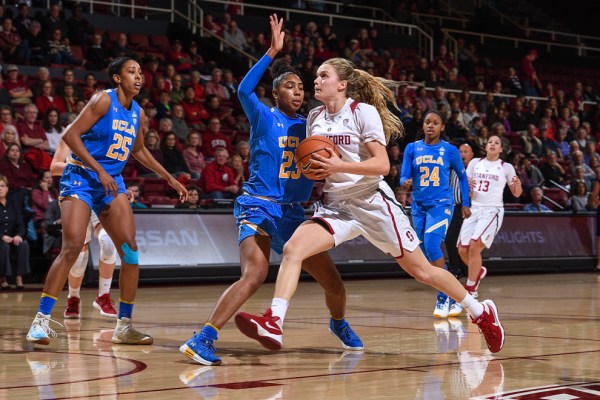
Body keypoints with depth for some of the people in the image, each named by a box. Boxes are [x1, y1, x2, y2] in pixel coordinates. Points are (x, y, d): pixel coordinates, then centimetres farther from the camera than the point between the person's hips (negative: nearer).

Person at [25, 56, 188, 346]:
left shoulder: (137, 113, 10)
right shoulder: (104, 100, -10)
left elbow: (139, 151, 27)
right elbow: (71, 134, -16)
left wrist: (169, 178, 27)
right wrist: (100, 171, -20)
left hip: (112, 182, 7)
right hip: (81, 177, -7)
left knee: (130, 251, -2)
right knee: (72, 248, -18)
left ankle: (124, 326, 6)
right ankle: (41, 320, -10)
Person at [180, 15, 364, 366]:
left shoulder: (309, 126, 12)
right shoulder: (264, 117, -2)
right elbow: (244, 90, -22)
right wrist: (273, 52, -28)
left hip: (294, 213, 6)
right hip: (260, 208, -6)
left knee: (332, 280, 9)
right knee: (255, 275, -29)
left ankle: (339, 324, 41)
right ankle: (202, 340, -28)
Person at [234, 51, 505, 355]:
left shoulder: (364, 111, -9)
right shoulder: (314, 117, 8)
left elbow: (382, 164, -16)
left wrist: (340, 165, -27)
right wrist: (314, 172, -1)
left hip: (372, 202, -5)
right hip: (336, 206, 5)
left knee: (422, 271, 3)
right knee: (292, 248, -20)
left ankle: (481, 312, 22)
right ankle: (273, 324, -29)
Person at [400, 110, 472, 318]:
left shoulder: (450, 150, 0)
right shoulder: (412, 148, 4)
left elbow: (462, 177, 12)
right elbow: (404, 177, 1)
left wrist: (466, 204, 11)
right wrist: (405, 183, -22)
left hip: (441, 203, -4)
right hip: (419, 205, 4)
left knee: (431, 244, -25)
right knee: (428, 253, 8)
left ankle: (444, 296, -16)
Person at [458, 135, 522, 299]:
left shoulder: (506, 167, 3)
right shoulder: (475, 163, 9)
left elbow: (516, 194, 7)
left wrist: (518, 185, -15)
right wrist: (467, 186, -11)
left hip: (492, 211, -4)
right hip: (473, 209, 4)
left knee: (475, 245, -20)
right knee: (463, 249, -1)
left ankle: (471, 287, -7)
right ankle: (478, 271, 31)